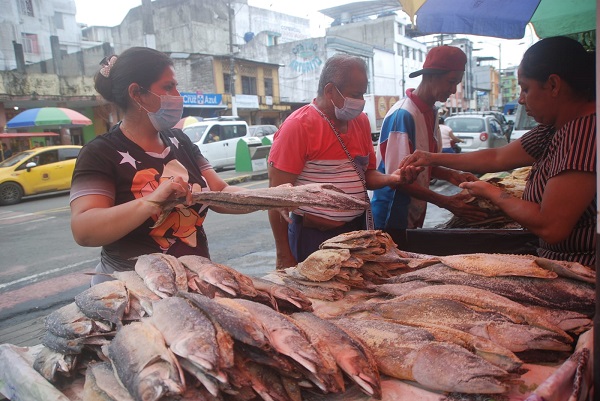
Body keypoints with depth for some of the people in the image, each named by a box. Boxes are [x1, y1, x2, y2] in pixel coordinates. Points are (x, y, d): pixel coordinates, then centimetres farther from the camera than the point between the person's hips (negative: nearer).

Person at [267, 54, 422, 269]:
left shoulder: (361, 121, 7)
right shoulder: (298, 126, -15)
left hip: (357, 230, 7)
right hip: (313, 237, -6)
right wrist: (284, 255, -14)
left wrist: (392, 178, -7)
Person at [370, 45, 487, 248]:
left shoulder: (431, 113, 8)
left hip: (414, 216, 8)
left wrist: (451, 175, -2)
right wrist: (446, 202, -24)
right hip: (392, 220, -8)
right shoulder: (403, 115, -20)